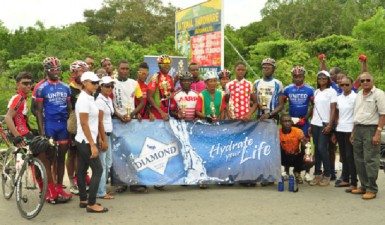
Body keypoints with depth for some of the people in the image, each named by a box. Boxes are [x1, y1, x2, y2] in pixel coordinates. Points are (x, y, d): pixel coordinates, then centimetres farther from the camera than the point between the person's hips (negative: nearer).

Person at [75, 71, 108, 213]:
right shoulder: (84, 99, -18)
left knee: (82, 170, 13)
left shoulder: (89, 98, 10)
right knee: (98, 170, -6)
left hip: (83, 141, 9)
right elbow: (84, 124, -21)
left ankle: (83, 200, 21)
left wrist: (95, 140, 15)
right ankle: (91, 204, -2)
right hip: (86, 141, -9)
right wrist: (92, 144, -21)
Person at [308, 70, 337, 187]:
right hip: (315, 124, 5)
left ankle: (327, 175, 4)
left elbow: (333, 109, -6)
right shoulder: (316, 92, 14)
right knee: (316, 149, 6)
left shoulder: (332, 91, -1)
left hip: (325, 124, -5)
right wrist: (311, 125, 11)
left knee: (322, 148, -9)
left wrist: (329, 125, -14)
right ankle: (317, 174, 11)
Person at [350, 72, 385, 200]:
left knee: (370, 160, -6)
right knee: (359, 160, 10)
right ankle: (364, 186, 21)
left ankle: (372, 189, 1)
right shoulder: (359, 95, 16)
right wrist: (353, 132, 17)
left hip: (371, 129, -7)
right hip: (358, 129, 7)